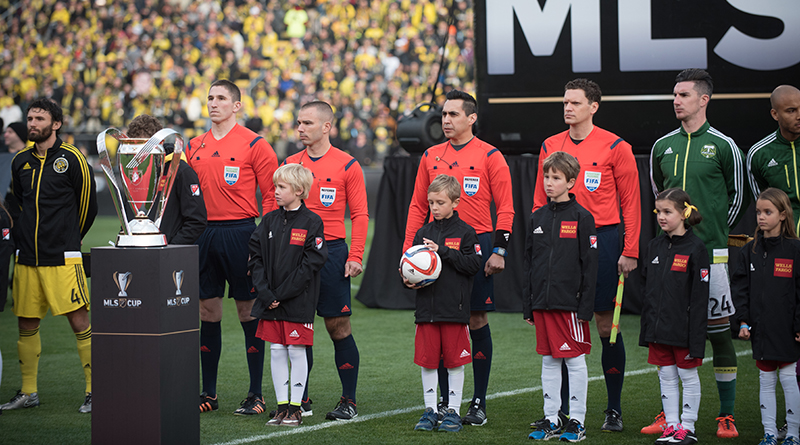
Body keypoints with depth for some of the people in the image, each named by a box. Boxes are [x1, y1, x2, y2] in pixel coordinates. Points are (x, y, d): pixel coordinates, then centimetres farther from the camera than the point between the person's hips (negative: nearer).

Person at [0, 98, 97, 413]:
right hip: (27, 258, 5)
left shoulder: (72, 159, -4)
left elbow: (88, 205, 4)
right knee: (27, 324, 8)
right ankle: (28, 392, 19)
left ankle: (94, 390, -2)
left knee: (79, 321, -8)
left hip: (62, 257, -5)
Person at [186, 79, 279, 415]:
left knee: (248, 310, 0)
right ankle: (208, 393, 15)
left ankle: (256, 395, 5)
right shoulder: (194, 147, 13)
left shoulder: (254, 145, -3)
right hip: (204, 233, 5)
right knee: (207, 310, 7)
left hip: (240, 232, -5)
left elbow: (272, 195, -5)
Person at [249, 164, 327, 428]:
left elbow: (310, 264, -12)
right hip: (270, 301, 5)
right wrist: (265, 292, -7)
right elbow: (256, 257, 6)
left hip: (298, 301, -5)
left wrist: (282, 294, -15)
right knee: (276, 351, 7)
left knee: (297, 351, 0)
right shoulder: (269, 221, 8)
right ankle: (282, 408, 14)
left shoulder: (311, 222, -7)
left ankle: (295, 409, 7)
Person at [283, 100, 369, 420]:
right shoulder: (289, 164, 11)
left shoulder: (347, 165, 0)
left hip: (331, 251, -4)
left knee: (338, 326, -2)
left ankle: (349, 400, 6)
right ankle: (301, 400, 11)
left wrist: (355, 256, -10)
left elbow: (359, 214, -1)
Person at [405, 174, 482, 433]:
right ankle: (430, 410, 15)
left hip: (454, 309, -4)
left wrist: (443, 251, -17)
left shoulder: (464, 232, -1)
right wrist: (408, 280, -5)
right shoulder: (423, 233, 11)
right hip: (426, 308, 4)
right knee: (427, 361, 6)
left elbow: (473, 264, -11)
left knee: (454, 361, 3)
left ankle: (454, 411, 12)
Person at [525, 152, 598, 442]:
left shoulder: (581, 217, -5)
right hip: (543, 303, 5)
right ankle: (551, 420, 16)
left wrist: (586, 306, -11)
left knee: (575, 361, 0)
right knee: (549, 361, 10)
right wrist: (528, 305, 10)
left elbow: (590, 265, -7)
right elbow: (529, 263, 14)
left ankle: (577, 421, 6)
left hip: (570, 303, -5)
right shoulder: (537, 218, 10)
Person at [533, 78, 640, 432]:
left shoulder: (615, 147, -2)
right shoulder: (550, 146, 10)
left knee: (606, 326, 0)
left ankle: (614, 410, 8)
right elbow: (541, 200, 14)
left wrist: (630, 251, -7)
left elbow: (631, 202, -2)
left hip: (601, 240, -3)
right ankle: (561, 409, 10)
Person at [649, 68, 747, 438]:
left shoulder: (723, 146, 0)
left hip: (710, 251, -4)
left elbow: (738, 196, 8)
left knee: (718, 329, -2)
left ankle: (726, 415, 5)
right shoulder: (662, 147, 11)